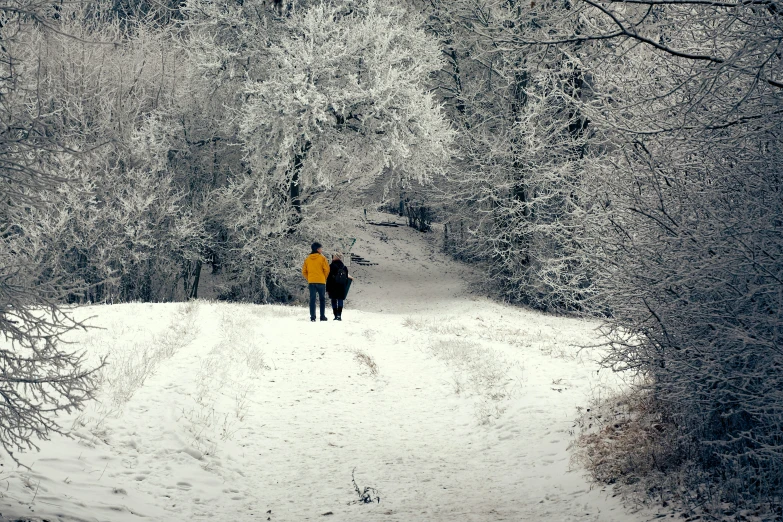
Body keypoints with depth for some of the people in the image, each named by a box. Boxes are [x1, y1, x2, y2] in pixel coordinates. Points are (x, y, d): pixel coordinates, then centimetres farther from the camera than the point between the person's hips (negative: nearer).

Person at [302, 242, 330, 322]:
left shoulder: (307, 259, 7)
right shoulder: (322, 258, -5)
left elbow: (304, 271, 8)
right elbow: (326, 269, -8)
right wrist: (324, 278, 7)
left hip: (311, 282, 3)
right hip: (321, 282, -3)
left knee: (312, 299, 3)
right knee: (322, 299, 8)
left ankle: (312, 317, -5)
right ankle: (322, 316, 7)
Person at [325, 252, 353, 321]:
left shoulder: (331, 266, -7)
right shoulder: (344, 267, 4)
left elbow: (328, 278, -7)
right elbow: (346, 277, 8)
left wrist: (328, 288, -2)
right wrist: (345, 288, 16)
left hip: (333, 287, -3)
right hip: (342, 287, 3)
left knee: (334, 300, 5)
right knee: (340, 300, 6)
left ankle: (336, 315, 2)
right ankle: (339, 315, -8)